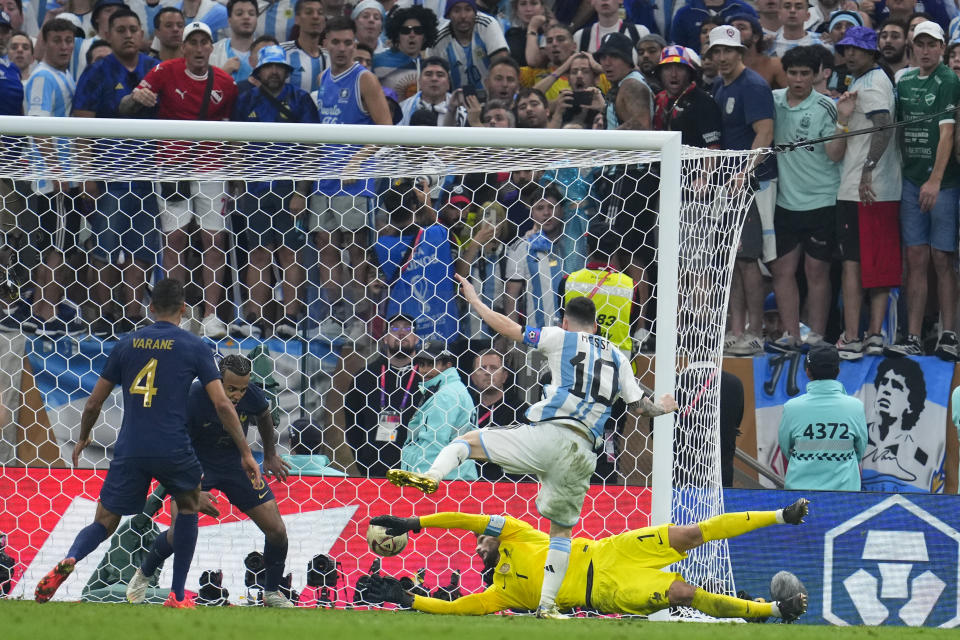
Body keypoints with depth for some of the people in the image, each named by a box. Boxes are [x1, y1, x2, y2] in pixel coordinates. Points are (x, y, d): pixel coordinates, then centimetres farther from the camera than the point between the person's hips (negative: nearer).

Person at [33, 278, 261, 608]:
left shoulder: (127, 344, 10)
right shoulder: (194, 348, 2)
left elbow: (93, 403, 14)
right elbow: (222, 404, -3)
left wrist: (83, 438, 32)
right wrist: (246, 453, 2)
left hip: (129, 451, 1)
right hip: (173, 451, -1)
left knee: (103, 523, 10)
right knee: (189, 507, 27)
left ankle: (70, 559, -24)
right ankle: (177, 596, 22)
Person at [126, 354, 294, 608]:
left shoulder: (251, 396, -18)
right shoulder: (193, 398, -30)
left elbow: (264, 416, 8)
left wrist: (270, 455, 20)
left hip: (236, 464, 3)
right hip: (197, 463, -3)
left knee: (276, 530, -5)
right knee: (178, 532, -16)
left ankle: (272, 593, 18)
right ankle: (142, 576, 16)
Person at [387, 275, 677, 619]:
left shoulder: (560, 338, 9)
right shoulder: (617, 357, 21)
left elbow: (510, 329, 8)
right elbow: (638, 405, 23)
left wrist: (474, 300, 21)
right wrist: (661, 407, 46)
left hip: (547, 435, -4)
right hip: (582, 454, 4)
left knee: (469, 440, 8)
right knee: (562, 529, 17)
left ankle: (431, 477, -21)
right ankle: (547, 604, 12)